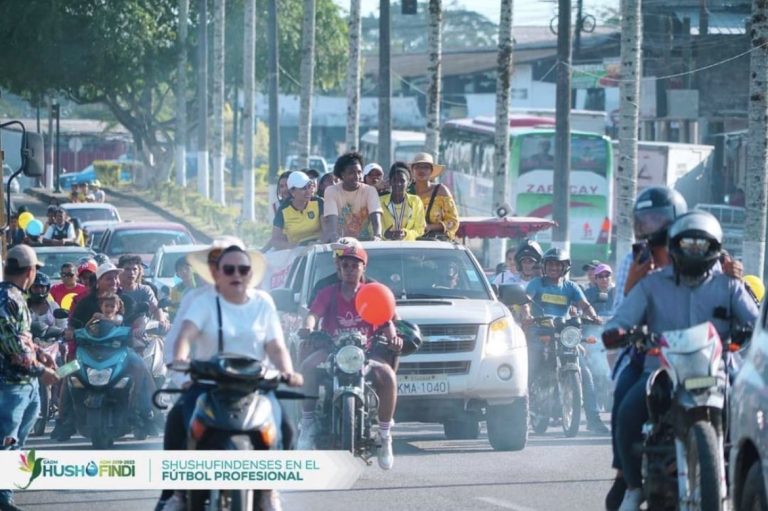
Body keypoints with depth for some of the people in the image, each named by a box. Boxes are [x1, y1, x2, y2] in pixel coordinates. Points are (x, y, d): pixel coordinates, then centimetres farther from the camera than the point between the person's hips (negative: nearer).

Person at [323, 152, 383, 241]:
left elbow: (375, 216, -18)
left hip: (365, 241, 0)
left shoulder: (370, 191, -3)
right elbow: (331, 217, -19)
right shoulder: (331, 191, -5)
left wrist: (377, 236, -39)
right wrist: (333, 235, -41)